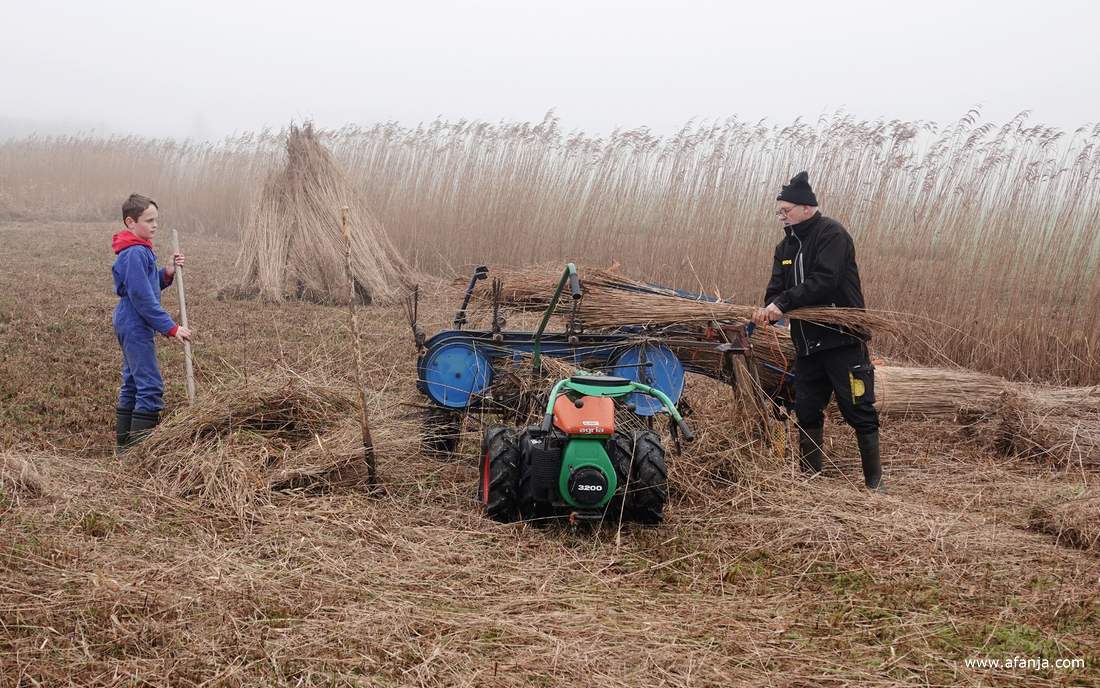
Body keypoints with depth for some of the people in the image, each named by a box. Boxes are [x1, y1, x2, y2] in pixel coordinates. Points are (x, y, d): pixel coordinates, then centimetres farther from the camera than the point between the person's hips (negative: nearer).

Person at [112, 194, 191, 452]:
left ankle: (125, 445, 20)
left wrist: (167, 272, 0)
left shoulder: (140, 250, 13)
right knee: (150, 385, -11)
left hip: (129, 326, 11)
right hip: (136, 327, -11)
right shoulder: (135, 254, -18)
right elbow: (142, 298, -22)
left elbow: (149, 285, 18)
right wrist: (171, 328, -20)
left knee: (132, 385, 14)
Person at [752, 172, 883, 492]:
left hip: (842, 340, -8)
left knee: (860, 414, -3)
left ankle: (875, 483, 5)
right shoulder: (787, 246, 14)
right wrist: (768, 310, -15)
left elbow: (824, 281, -23)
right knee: (807, 413, 11)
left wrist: (783, 303, -25)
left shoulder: (832, 234, -11)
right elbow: (777, 289, 7)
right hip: (807, 344, 8)